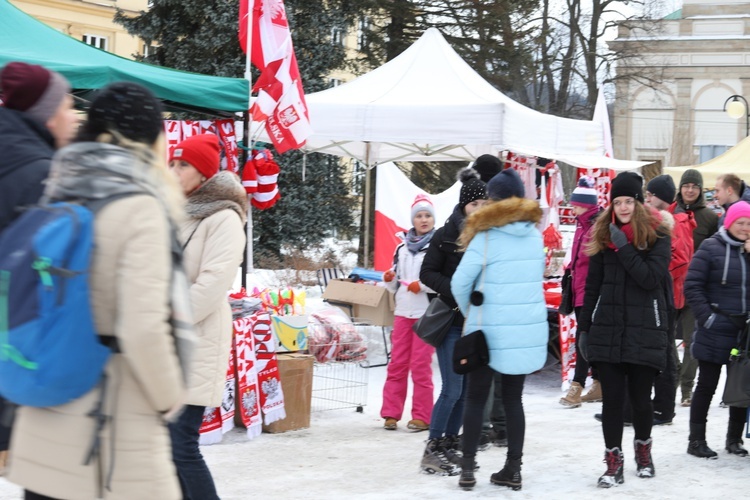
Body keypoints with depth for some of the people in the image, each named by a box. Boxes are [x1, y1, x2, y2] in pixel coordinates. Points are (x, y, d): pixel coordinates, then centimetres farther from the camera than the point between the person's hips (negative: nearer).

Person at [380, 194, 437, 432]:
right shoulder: (402, 248, 15)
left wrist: (423, 286, -19)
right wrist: (390, 280, 0)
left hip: (427, 314, -5)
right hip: (402, 312, 5)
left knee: (421, 366, -3)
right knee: (397, 363, 5)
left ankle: (422, 416, 3)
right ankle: (391, 413, 10)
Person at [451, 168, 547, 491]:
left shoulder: (486, 235, -11)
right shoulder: (535, 233, 5)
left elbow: (460, 281, -10)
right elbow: (534, 278, 11)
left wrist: (468, 311, 5)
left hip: (491, 331, -4)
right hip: (528, 329, 4)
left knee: (475, 398, 6)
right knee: (513, 399, 11)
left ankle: (468, 468, 6)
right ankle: (513, 469, 12)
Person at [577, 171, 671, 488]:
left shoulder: (657, 236, -3)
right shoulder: (603, 234, 7)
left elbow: (651, 278, -16)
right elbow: (592, 285, 10)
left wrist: (624, 248, -18)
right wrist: (584, 327, 9)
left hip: (644, 330, -2)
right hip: (607, 329, 2)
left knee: (640, 398, 6)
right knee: (612, 398, 1)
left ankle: (643, 448, 32)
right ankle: (614, 463, 8)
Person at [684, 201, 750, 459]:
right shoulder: (711, 248, -6)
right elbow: (692, 286, -9)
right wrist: (707, 317, -13)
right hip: (716, 330, -5)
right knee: (707, 385, 2)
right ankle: (696, 440, 9)